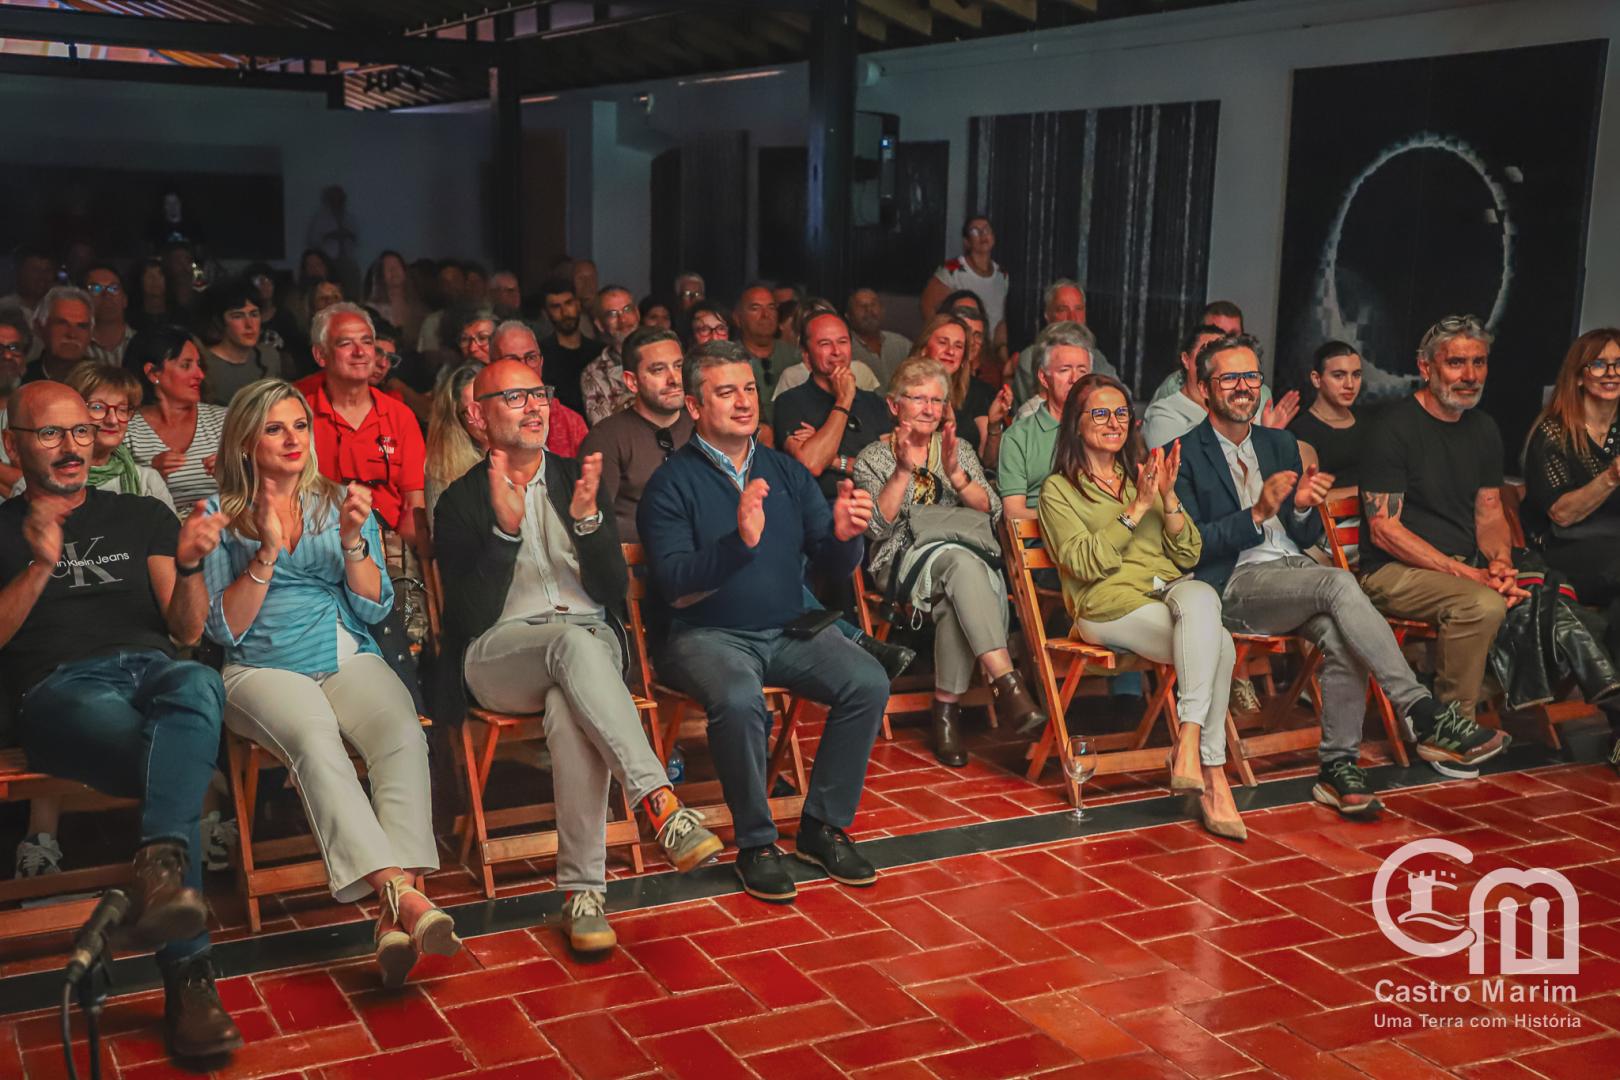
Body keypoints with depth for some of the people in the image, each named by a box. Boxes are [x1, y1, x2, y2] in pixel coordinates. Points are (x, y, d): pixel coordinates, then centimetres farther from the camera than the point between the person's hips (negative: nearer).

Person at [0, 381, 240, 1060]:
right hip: (58, 688, -2)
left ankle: (161, 867, -57)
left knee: (198, 685, -39)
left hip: (154, 672, 2)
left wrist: (189, 566, -2)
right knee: (172, 763, -37)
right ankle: (188, 978, -39)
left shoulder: (142, 517, 28)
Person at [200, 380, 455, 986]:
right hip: (262, 669, -2)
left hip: (351, 660, 2)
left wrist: (353, 541, -7)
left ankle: (396, 913, -46)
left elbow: (375, 609, 9)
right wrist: (267, 553, -9)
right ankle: (400, 892, -49)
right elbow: (224, 629, 2)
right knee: (315, 737, -37)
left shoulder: (343, 504, 17)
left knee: (404, 735, -32)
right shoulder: (222, 516, 11)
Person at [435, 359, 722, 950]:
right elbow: (471, 617, -4)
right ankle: (661, 805, -44)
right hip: (498, 654, -2)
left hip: (591, 645, 2)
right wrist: (505, 528, -16)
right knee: (574, 642, -37)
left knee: (569, 712, -35)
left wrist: (587, 519, -11)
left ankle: (582, 888, -31)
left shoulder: (580, 478, 16)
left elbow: (615, 589, 7)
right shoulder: (460, 501, 8)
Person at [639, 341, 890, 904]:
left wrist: (842, 534, -17)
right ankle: (756, 843, -14)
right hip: (708, 635, -4)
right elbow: (673, 582, -16)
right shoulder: (672, 483, -3)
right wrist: (739, 541, -31)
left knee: (868, 683, -20)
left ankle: (823, 825, -4)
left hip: (789, 631, 5)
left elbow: (836, 566, 7)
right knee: (739, 698, -35)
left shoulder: (787, 472, 11)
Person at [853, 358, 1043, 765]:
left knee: (958, 600, -36)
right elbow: (876, 527, -6)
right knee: (962, 562, -37)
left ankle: (947, 706, -27)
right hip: (902, 560, -3)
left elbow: (992, 511, 3)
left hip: (961, 556, 3)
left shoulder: (958, 449, 17)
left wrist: (955, 473, -13)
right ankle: (1006, 681, -46)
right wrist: (903, 471, -16)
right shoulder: (874, 457, 9)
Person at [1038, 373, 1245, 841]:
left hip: (1172, 589, 4)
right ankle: (1212, 775, -29)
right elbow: (1084, 564, -8)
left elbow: (1189, 556, 15)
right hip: (1112, 603, -4)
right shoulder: (1058, 490, 9)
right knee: (1218, 644, -31)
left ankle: (1188, 743, -35)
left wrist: (1168, 497, -1)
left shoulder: (1142, 474, 25)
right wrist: (1136, 509, -12)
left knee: (1200, 597, -35)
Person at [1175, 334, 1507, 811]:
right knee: (1339, 582, -31)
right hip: (1235, 585, -5)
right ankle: (1424, 714, -30)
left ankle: (1338, 765, -15)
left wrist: (1302, 507, -5)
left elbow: (1306, 538, 19)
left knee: (1342, 637, -27)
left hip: (1296, 571, 6)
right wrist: (1257, 515, -20)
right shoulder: (1185, 454, 1)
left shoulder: (1280, 444, 20)